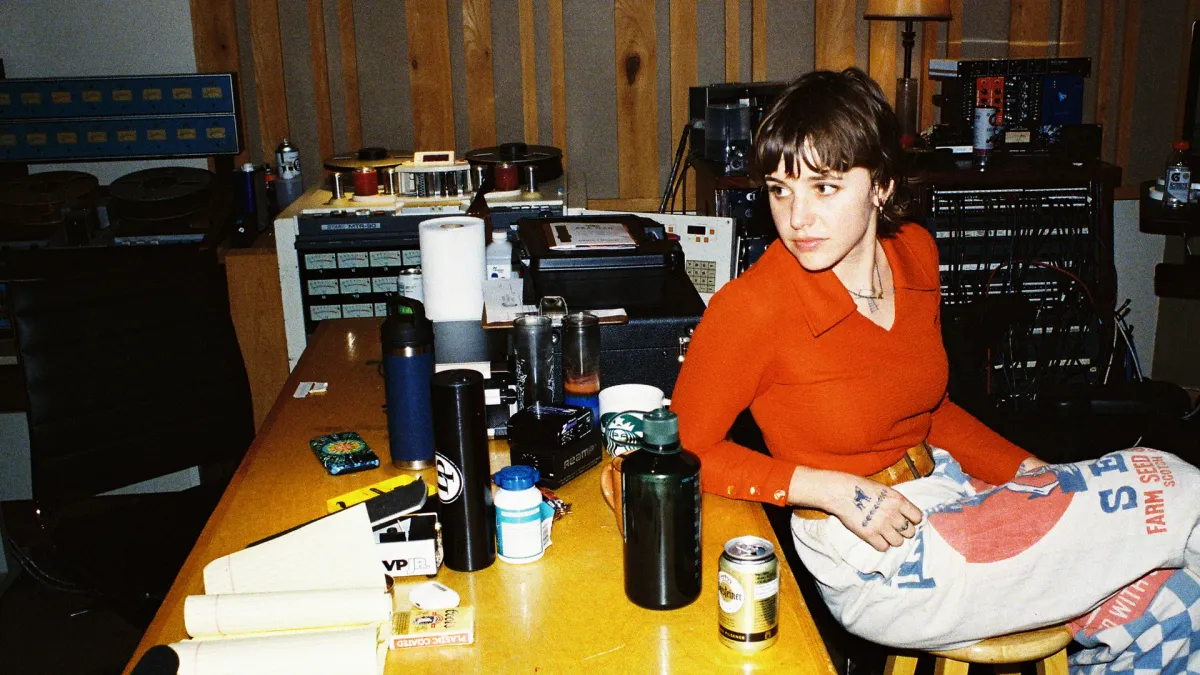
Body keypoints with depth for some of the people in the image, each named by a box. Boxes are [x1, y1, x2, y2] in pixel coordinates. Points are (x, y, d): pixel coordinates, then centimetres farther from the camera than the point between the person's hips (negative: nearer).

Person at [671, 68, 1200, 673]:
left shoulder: (914, 251, 0)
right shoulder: (751, 307, -21)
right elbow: (687, 452, -12)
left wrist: (1032, 472, 2)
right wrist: (832, 490, -21)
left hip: (948, 489, 7)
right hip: (872, 559, -6)